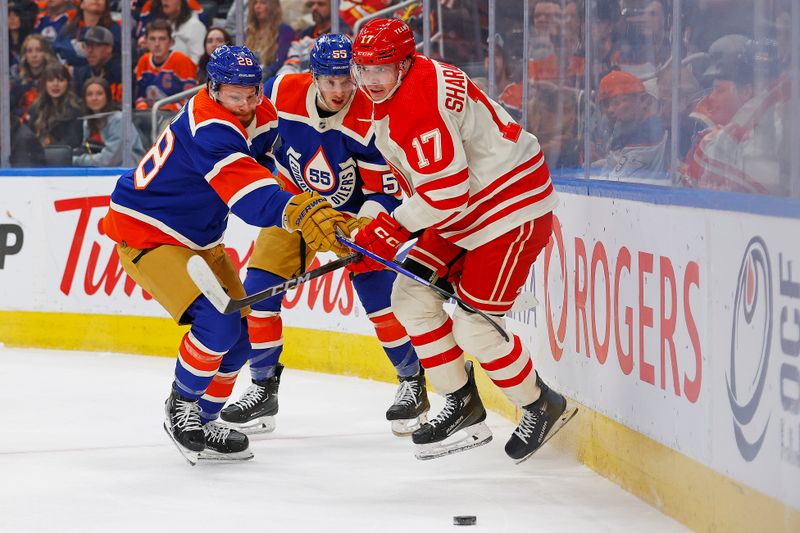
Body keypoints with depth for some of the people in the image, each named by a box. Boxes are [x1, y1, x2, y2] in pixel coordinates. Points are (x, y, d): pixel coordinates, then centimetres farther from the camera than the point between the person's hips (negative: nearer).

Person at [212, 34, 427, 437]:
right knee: (258, 287, -7)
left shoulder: (370, 120, -29)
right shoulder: (282, 93, -22)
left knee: (379, 293, -14)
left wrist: (364, 227, -36)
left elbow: (384, 191, -22)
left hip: (352, 208, -3)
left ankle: (413, 384, 6)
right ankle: (263, 388, 9)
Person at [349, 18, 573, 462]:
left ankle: (542, 407, 10)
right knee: (411, 297, 6)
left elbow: (447, 189, -29)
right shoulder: (391, 95, 7)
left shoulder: (418, 102, -26)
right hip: (467, 214, 11)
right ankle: (462, 407, 15)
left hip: (512, 209, -11)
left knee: (474, 328, -11)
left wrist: (391, 231, -21)